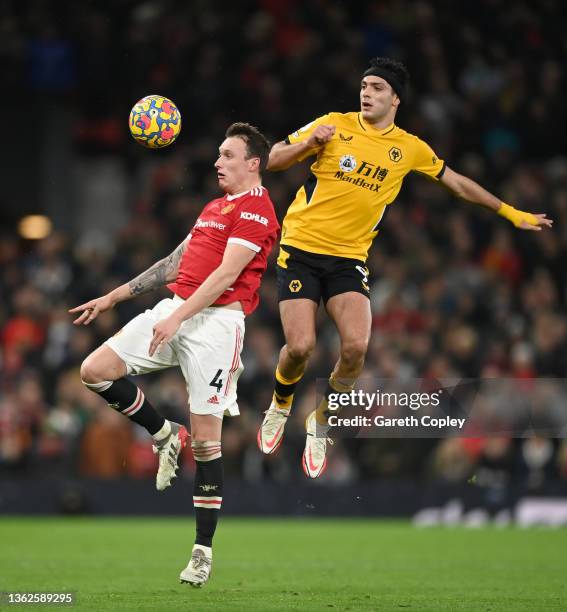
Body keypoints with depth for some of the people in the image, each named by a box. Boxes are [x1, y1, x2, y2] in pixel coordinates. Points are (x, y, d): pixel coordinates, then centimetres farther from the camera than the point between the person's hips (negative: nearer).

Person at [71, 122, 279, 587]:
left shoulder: (256, 208, -6)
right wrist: (114, 298, 25)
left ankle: (203, 551, -1)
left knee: (206, 440, -8)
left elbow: (226, 273, -16)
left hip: (216, 320, -8)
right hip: (175, 310, 8)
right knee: (95, 371, -7)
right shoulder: (213, 208, 23)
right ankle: (165, 435, 13)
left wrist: (177, 318, -23)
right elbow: (176, 263, 28)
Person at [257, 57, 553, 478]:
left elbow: (458, 183, 19)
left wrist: (513, 214, 22)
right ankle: (280, 407, 20)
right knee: (300, 347, -14)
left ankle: (320, 423, 7)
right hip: (302, 249, -2)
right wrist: (309, 143, -19)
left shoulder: (410, 148, 5)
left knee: (356, 346, -18)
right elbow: (273, 160, 0)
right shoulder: (335, 125, -2)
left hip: (349, 258, 2)